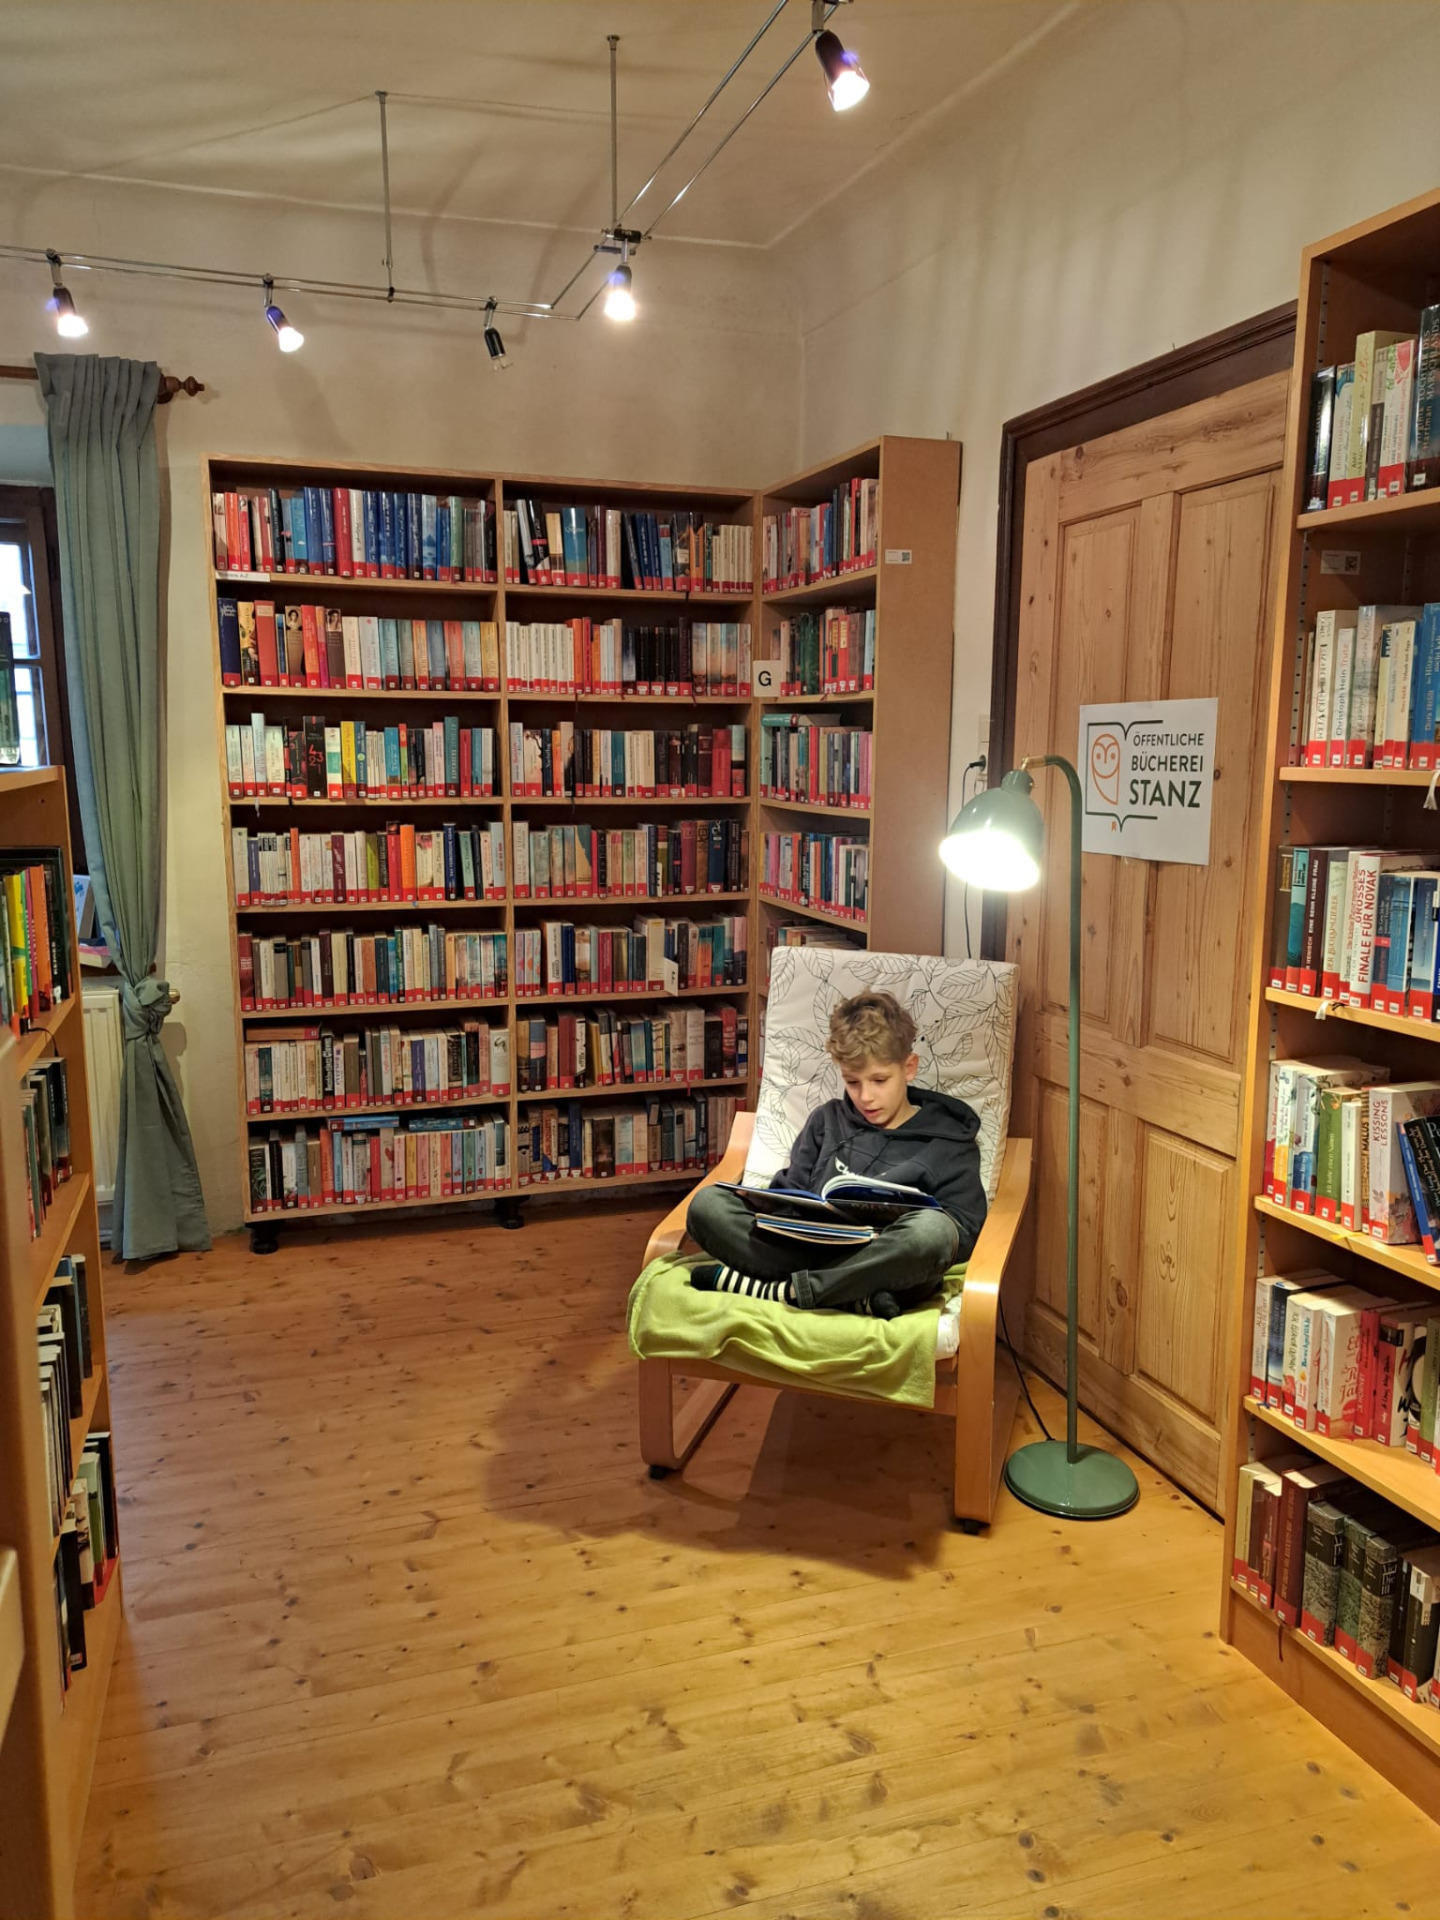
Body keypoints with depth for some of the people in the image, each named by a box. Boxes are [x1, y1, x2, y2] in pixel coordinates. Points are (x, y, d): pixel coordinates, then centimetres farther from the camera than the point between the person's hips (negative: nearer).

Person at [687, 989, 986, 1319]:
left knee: (931, 1228, -37)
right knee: (707, 1203, -18)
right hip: (809, 1251, 3)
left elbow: (962, 1234, 5)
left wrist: (886, 1243, -11)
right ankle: (854, 1297, -29)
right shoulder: (827, 1120, 23)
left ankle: (771, 1290, -27)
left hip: (884, 1268, -3)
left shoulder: (949, 1145, 12)